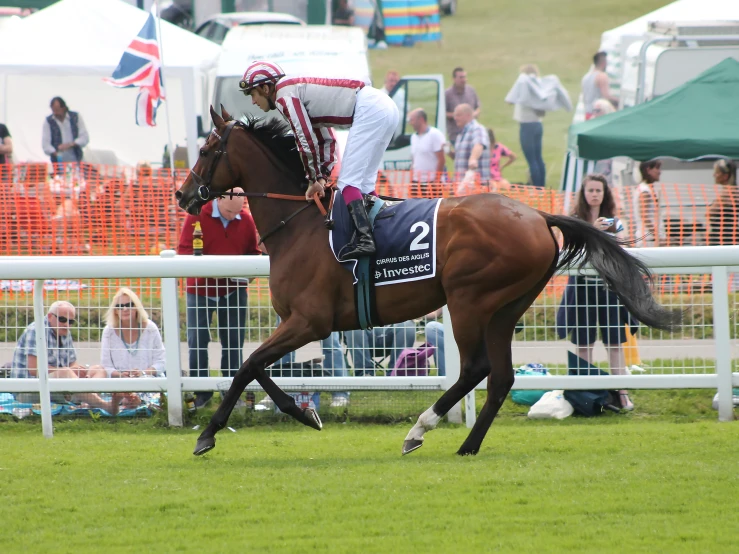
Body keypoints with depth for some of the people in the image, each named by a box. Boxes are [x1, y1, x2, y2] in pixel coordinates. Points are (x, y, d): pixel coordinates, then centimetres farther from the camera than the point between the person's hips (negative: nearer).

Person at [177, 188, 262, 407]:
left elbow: (253, 253, 7)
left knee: (233, 342, 5)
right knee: (197, 341, 0)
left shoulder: (246, 221, 0)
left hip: (233, 290, 2)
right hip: (200, 289, -2)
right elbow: (184, 250, -12)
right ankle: (201, 392, 9)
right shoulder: (197, 217, -10)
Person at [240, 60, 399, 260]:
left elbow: (306, 140, -11)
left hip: (369, 109, -10)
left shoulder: (284, 95, -6)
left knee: (348, 182, -12)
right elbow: (327, 139, 25)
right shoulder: (298, 89, 23)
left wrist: (315, 180, -1)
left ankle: (364, 240, -24)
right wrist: (323, 176, 16)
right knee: (363, 182, 16)